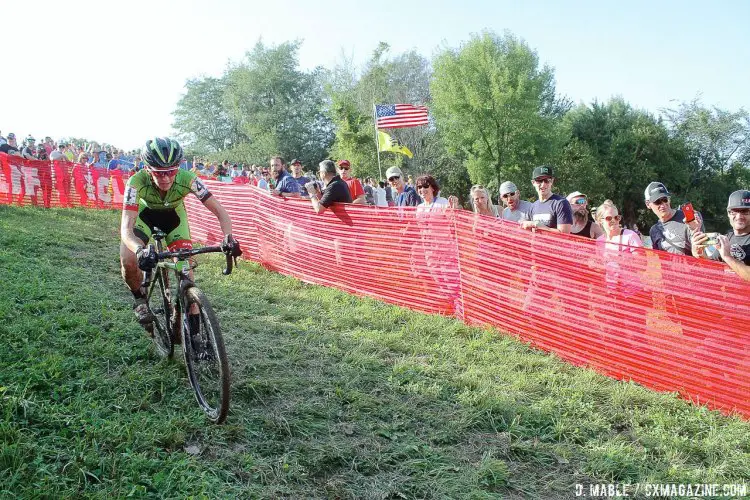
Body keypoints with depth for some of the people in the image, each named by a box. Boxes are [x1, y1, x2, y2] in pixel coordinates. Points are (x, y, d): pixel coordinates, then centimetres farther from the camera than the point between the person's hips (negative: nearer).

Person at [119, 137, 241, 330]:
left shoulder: (187, 179, -35)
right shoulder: (137, 182, -37)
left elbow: (219, 211, -33)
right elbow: (126, 228, -43)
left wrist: (228, 238, -52)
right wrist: (140, 250, -64)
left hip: (173, 215, 1)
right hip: (144, 215, -1)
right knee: (129, 261, -23)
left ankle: (194, 326, 1)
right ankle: (139, 298, 10)